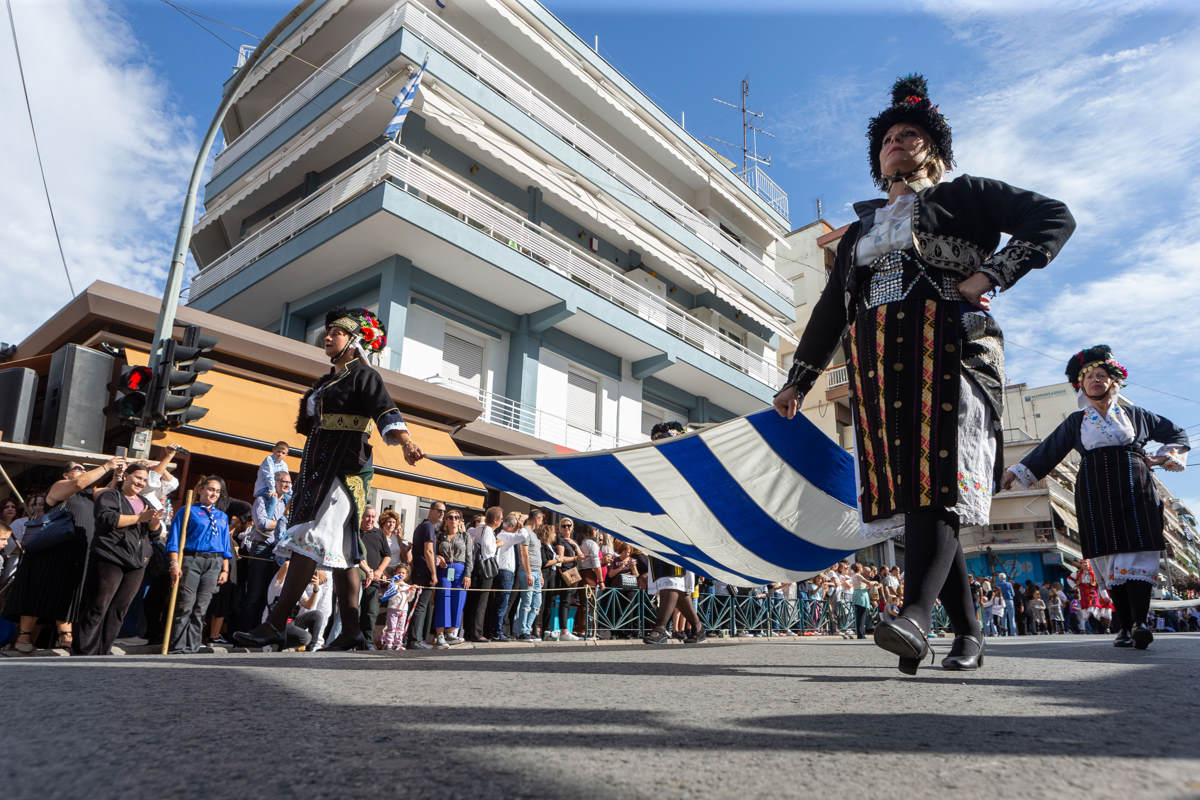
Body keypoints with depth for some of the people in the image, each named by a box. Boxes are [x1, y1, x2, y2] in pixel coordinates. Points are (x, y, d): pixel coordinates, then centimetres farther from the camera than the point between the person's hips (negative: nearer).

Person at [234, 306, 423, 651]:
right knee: (339, 549, 5)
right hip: (318, 467, 9)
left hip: (343, 468, -9)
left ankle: (276, 625, -11)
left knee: (309, 539, -13)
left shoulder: (363, 375, -3)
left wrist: (407, 443, -37)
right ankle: (351, 632, 6)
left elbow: (387, 413, -19)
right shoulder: (326, 381, 23)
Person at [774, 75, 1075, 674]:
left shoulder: (963, 196, 17)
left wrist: (991, 274, -7)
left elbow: (1054, 217, 8)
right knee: (904, 488, -3)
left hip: (947, 350, -4)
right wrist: (797, 379, 23)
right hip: (879, 364, 4)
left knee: (936, 478, -20)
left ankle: (916, 615, -31)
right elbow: (830, 310, 28)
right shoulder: (860, 229, 29)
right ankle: (967, 633, 5)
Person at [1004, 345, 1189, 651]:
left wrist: (1165, 457, 10)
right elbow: (1048, 451, 15)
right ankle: (1124, 626, -1)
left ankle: (1140, 622, -22)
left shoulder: (1134, 414, 15)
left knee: (1137, 553, -14)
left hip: (1134, 490, -1)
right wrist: (1016, 471, 8)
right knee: (1109, 559, -4)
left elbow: (1176, 433, 25)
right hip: (1095, 495, 1)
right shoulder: (1076, 421, 16)